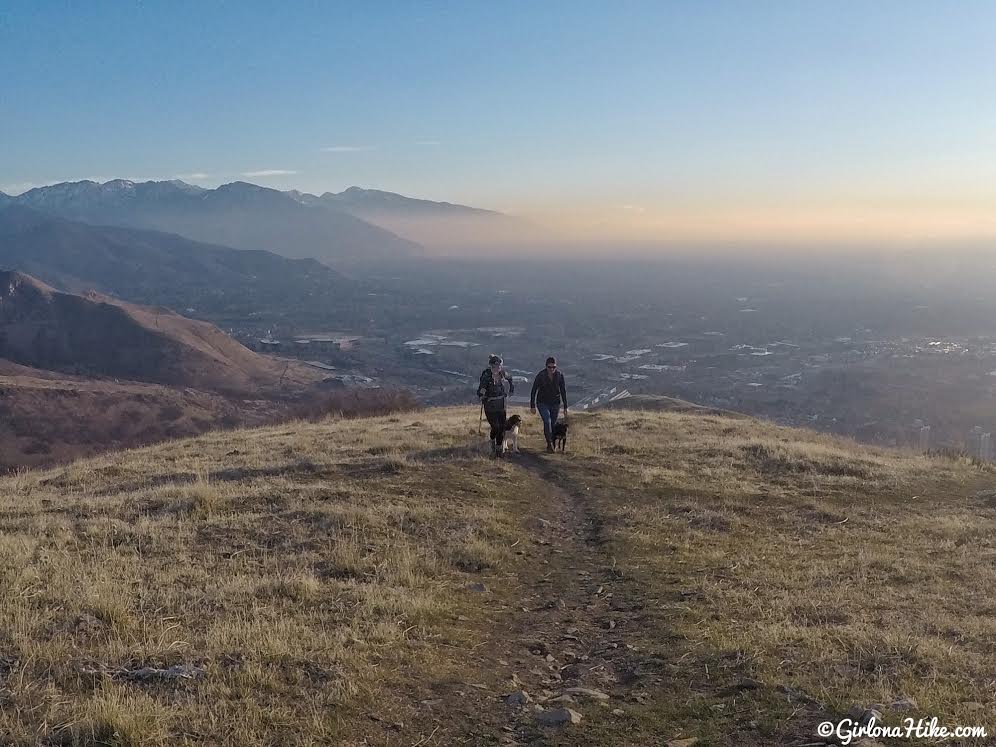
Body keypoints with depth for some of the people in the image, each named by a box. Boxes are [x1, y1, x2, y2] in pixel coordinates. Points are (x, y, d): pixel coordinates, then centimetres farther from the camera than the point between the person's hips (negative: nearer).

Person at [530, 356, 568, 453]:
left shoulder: (560, 375, -8)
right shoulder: (540, 375, -14)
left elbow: (563, 391, 0)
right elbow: (533, 391, -6)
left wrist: (565, 407, 1)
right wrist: (532, 406, -5)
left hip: (555, 404, 3)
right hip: (542, 403, -2)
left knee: (553, 424, 7)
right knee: (547, 421, -21)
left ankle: (550, 445, 22)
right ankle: (549, 443, -11)